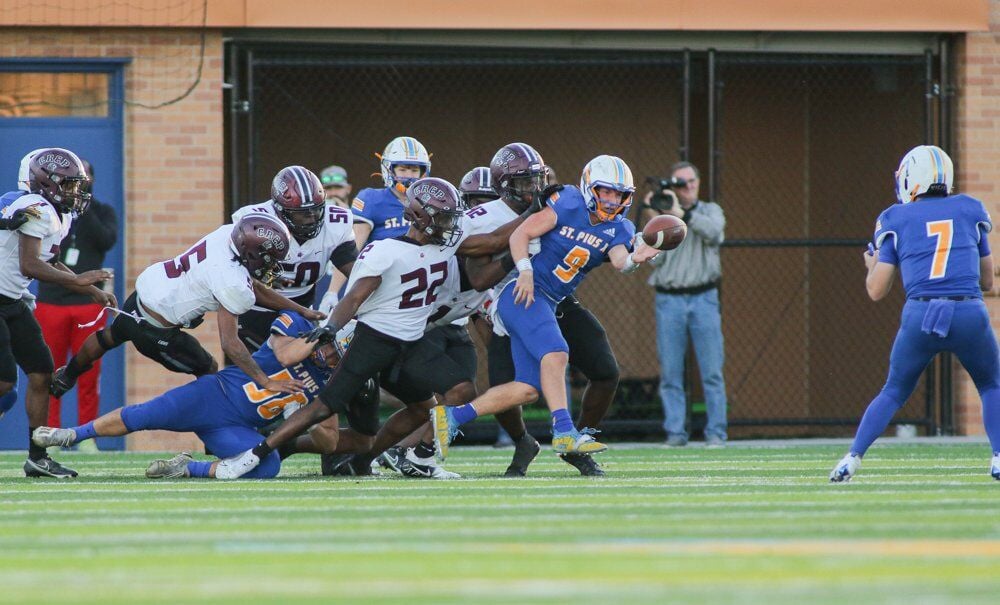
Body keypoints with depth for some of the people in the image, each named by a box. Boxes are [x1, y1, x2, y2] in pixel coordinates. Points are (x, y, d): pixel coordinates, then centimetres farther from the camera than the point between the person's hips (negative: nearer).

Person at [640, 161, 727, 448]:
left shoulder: (710, 211, 9)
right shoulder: (661, 214, 9)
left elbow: (714, 231, -14)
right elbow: (654, 259, -1)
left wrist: (681, 213, -18)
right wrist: (651, 222, -11)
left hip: (703, 298, -1)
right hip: (669, 301, 1)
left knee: (712, 372, -4)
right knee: (670, 374, -1)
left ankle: (716, 433, -1)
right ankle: (675, 433, 3)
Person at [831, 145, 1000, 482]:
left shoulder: (898, 220, 10)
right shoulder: (970, 211, 14)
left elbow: (876, 290, 9)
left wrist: (872, 265, 30)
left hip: (920, 315, 0)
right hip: (970, 312, 0)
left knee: (895, 392, 20)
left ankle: (852, 458, 12)